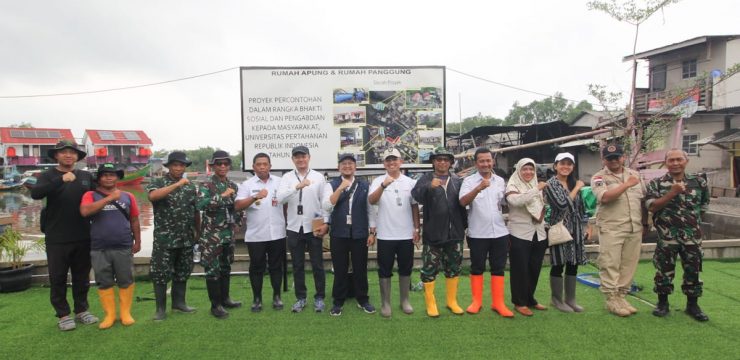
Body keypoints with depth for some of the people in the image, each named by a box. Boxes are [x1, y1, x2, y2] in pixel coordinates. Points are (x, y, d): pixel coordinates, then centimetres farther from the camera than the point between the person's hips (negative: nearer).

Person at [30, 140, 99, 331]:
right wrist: (61, 180, -34)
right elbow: (35, 193, -22)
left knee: (82, 276, 13)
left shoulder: (86, 176, 6)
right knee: (58, 277, 6)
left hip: (83, 237, 3)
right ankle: (63, 315, 19)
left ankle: (82, 310, 26)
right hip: (57, 238, -3)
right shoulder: (48, 175, -3)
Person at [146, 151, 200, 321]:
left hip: (186, 239, 4)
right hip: (164, 239, -4)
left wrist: (198, 232, 13)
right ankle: (161, 308, 13)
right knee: (160, 273, 1)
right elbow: (152, 196, -27)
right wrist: (177, 184, -29)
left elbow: (196, 211, 15)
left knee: (182, 272, 13)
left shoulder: (190, 186, 10)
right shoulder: (158, 182, -3)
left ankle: (179, 302, 26)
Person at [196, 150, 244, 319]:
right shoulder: (206, 185, -9)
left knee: (226, 267, 16)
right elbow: (199, 204, -27)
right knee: (213, 270, 1)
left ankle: (225, 299, 30)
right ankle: (215, 305, 11)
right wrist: (222, 195, -27)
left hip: (228, 234, 6)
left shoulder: (233, 186, 9)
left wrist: (236, 219, 5)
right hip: (211, 235, -6)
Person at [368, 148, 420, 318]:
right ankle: (385, 303, 18)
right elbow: (371, 201, -19)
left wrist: (417, 229, 4)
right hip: (385, 235, -2)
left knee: (405, 269, 12)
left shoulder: (410, 182, 5)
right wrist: (383, 185, -35)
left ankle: (404, 300, 27)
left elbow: (415, 207, 9)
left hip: (406, 234, 2)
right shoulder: (378, 181, -3)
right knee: (385, 270, 6)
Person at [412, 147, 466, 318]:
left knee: (453, 268, 13)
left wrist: (464, 225, 7)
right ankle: (430, 303, 15)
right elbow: (416, 196, -18)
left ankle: (452, 301, 28)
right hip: (433, 233, -3)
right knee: (429, 269, 1)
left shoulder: (458, 180, 9)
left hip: (454, 232, 3)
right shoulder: (426, 178, -1)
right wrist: (430, 186, -35)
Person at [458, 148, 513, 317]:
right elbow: (463, 202, -23)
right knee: (477, 268, 7)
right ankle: (476, 301, 19)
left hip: (500, 232, 4)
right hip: (477, 233, -3)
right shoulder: (469, 181, -6)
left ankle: (498, 303, 17)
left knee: (498, 268, 8)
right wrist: (479, 188, -37)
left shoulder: (500, 181, 9)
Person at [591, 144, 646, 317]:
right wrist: (627, 184, -18)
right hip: (611, 229, -5)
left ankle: (621, 296, 19)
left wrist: (645, 223, 12)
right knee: (610, 265, -2)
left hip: (634, 229, 5)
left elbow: (643, 199, 17)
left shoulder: (634, 174, 13)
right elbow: (605, 197, -21)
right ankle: (611, 299, 7)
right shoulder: (598, 177, -4)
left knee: (629, 264, 8)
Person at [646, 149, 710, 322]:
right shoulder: (656, 183, -3)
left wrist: (693, 219, 12)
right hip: (666, 236, -2)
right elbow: (652, 207, -14)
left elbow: (704, 205, 18)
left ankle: (692, 305, 23)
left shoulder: (699, 182, 4)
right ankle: (662, 303, 19)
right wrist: (672, 193, -21)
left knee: (693, 270, 8)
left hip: (692, 236, 2)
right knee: (664, 270, 5)